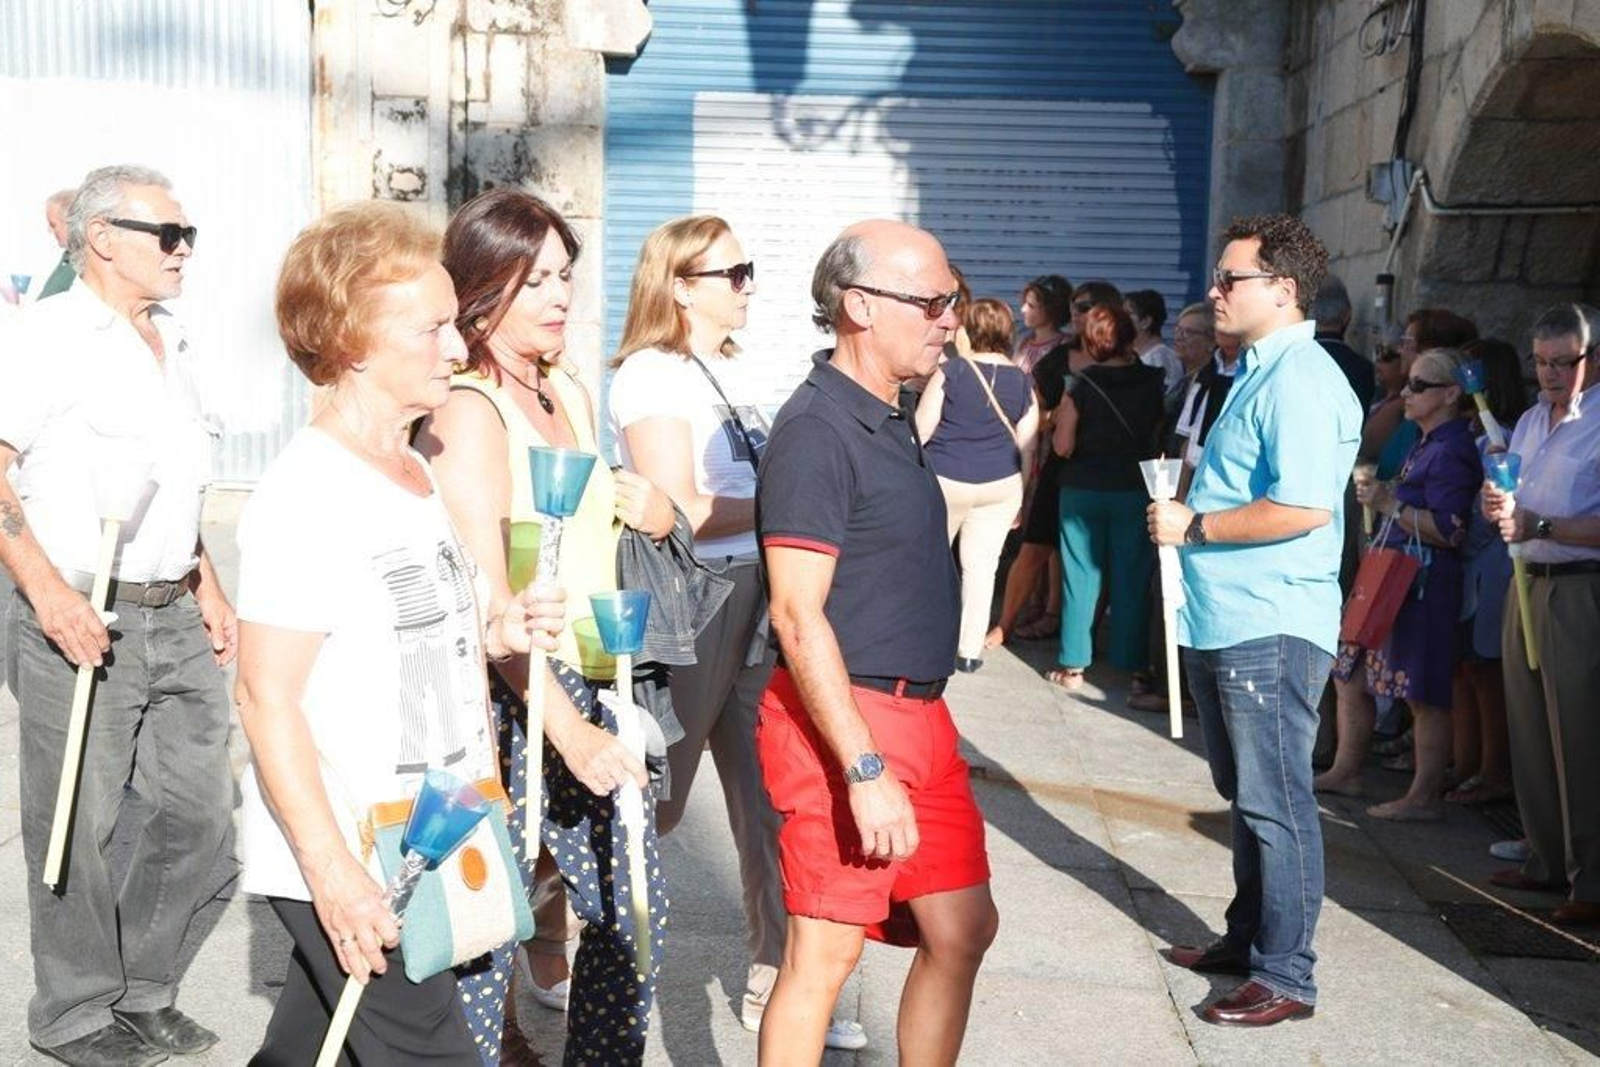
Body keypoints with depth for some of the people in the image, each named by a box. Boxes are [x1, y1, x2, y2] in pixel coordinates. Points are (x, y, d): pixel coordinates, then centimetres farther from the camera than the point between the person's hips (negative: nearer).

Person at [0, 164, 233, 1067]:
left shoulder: (173, 344, 15)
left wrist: (207, 585, 17)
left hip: (173, 619, 8)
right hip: (78, 620, -7)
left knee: (201, 806, 12)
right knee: (80, 827, 4)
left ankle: (143, 991, 30)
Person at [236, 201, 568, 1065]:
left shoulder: (414, 473, 11)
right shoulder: (305, 496, -18)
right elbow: (267, 695, -20)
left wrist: (491, 631, 1)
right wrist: (332, 868, -22)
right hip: (343, 865, -8)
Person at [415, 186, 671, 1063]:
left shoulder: (570, 394, 12)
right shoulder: (469, 411, -13)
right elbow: (484, 601, -21)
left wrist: (640, 507, 5)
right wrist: (570, 731, -25)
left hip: (590, 684, 8)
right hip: (514, 697, -8)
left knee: (633, 906, 11)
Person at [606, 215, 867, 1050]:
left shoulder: (736, 371, 14)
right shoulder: (651, 376, -11)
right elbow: (680, 511, -19)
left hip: (756, 603, 7)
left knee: (768, 796, 9)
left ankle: (772, 981, 19)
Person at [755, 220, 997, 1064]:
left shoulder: (891, 421, 13)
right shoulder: (817, 429, -16)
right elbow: (798, 617, -21)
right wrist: (867, 771, -24)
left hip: (918, 714, 9)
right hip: (842, 721, -9)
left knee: (963, 928, 15)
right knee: (825, 952, 0)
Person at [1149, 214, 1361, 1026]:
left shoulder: (1299, 382, -17)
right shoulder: (1258, 371, 15)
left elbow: (1304, 508, -27)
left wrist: (1193, 526, -18)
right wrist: (1186, 511, 9)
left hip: (1270, 627, -10)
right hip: (1223, 620, 10)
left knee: (1275, 804, -1)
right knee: (1244, 795, 19)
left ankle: (1286, 978, 9)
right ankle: (1248, 939, 33)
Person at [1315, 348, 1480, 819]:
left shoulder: (1452, 452, -14)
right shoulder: (1424, 445, 18)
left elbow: (1450, 530, -22)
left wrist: (1390, 503, -19)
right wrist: (1378, 491, 16)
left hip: (1425, 584, -11)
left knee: (1424, 694, -3)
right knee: (1350, 675, 15)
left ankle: (1424, 797, 5)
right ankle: (1345, 771, 27)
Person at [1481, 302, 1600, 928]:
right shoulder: (1531, 421, 15)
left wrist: (1542, 527, -22)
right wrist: (1497, 506, 0)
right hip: (1529, 586, 8)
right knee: (1530, 732, 13)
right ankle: (1547, 862, 25)